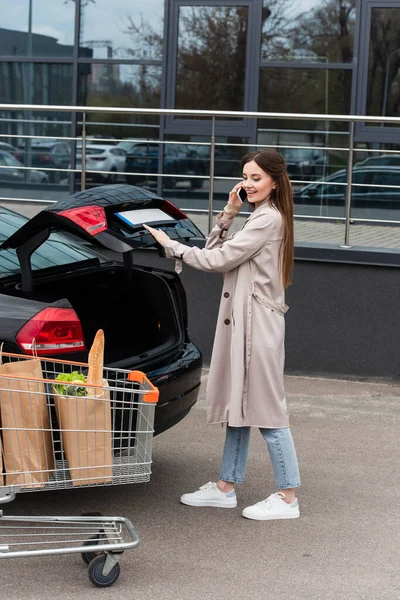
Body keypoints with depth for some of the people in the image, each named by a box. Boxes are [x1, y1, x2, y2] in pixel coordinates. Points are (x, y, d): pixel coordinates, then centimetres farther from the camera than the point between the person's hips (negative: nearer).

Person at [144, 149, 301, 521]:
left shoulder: (269, 218, -14)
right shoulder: (259, 218, 18)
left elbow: (218, 260, -15)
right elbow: (216, 253, 13)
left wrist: (170, 246, -7)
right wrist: (227, 214, 1)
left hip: (258, 323, -10)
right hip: (242, 321, 10)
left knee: (265, 408, -5)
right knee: (239, 406, 14)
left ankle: (287, 497, 2)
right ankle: (226, 487, 22)